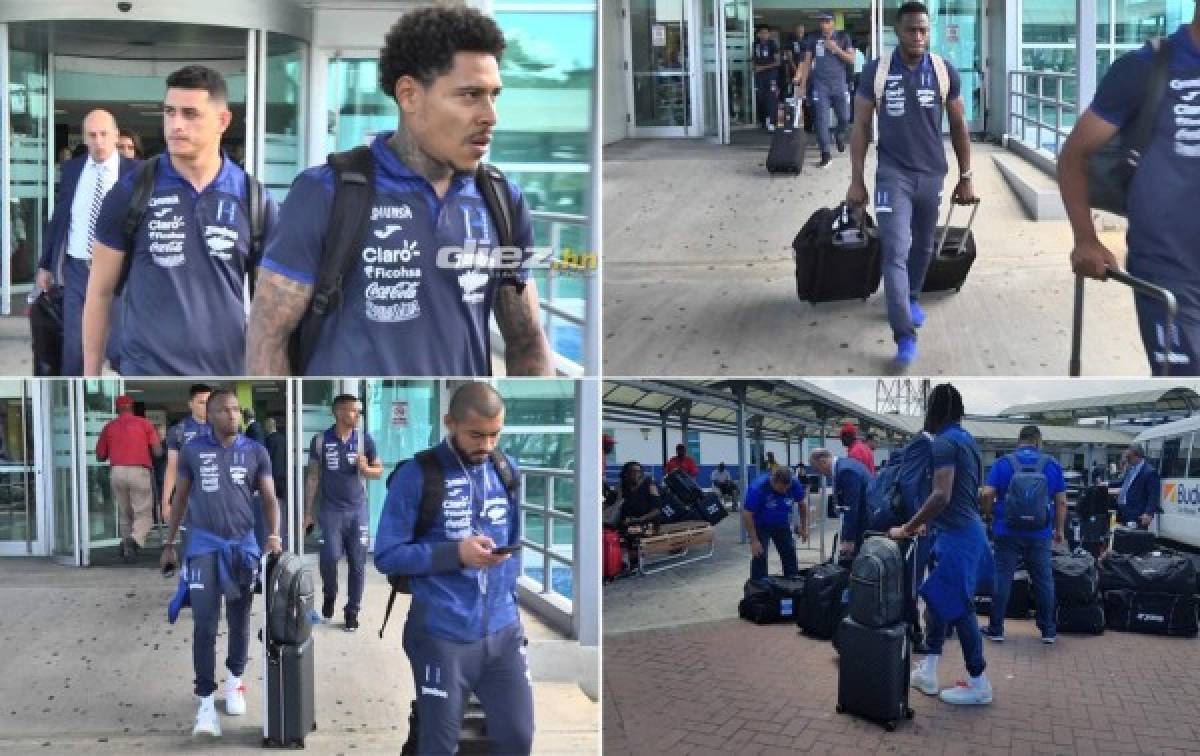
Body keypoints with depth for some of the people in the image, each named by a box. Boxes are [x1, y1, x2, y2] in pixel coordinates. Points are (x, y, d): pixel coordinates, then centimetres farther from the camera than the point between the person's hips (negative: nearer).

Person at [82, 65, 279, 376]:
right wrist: (91, 374, 4)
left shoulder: (253, 198, 1)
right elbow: (100, 292, 4)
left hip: (228, 371, 1)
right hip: (148, 373, -1)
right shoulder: (131, 192, -2)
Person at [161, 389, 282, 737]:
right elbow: (180, 499, 9)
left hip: (243, 545, 1)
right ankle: (206, 702, -2)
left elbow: (269, 498, 1)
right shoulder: (193, 450, 0)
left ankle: (234, 682, 32)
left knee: (239, 621, 13)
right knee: (205, 626, -6)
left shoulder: (256, 452, 0)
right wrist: (169, 544, 10)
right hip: (204, 545, -1)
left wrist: (273, 535, -16)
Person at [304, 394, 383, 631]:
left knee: (357, 563, 2)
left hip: (358, 510, 1)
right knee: (330, 556, -12)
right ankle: (329, 594, 18)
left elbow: (379, 471, 8)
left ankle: (352, 611, 15)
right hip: (331, 509, -1)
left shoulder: (365, 439, 0)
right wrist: (308, 511, 5)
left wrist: (366, 469, -15)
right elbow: (313, 476, 5)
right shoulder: (321, 440, -2)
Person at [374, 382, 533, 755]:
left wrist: (509, 598, 3)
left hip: (503, 631, 4)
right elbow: (386, 555, -7)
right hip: (442, 636, -4)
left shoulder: (508, 469, 6)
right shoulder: (417, 475, -8)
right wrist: (456, 554, -17)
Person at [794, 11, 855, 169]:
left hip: (839, 84, 0)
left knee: (844, 117, 5)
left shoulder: (843, 37, 4)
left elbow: (851, 59, 0)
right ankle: (826, 154, -4)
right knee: (822, 119, -7)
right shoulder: (813, 39, 5)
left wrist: (836, 49, -14)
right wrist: (802, 85, 2)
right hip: (820, 85, 0)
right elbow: (807, 62, 7)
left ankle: (839, 135, 39)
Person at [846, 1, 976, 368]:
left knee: (923, 246, 18)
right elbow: (861, 127, -1)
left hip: (932, 174, 3)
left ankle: (911, 297, 45)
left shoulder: (945, 72, -3)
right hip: (893, 174, -2)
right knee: (895, 253, -9)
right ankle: (905, 336, -8)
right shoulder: (875, 71, -7)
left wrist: (966, 177, 6)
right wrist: (857, 181, -3)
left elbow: (959, 126, 6)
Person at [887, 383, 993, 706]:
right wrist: (925, 522, 28)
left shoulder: (944, 442, -16)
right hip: (969, 530, 10)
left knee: (959, 608, -1)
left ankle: (979, 684, 9)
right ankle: (927, 672, 20)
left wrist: (908, 529, -19)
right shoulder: (968, 441, 13)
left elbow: (941, 496, -27)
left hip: (957, 535, -10)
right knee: (938, 599, 15)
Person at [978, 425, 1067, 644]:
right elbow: (1061, 502, 2)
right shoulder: (1052, 464, 2)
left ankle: (996, 628, 10)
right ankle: (1048, 630, 16)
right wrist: (1060, 529, 12)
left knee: (1001, 579, 5)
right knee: (1044, 581, 10)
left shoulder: (1003, 463, -2)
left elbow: (986, 494, -10)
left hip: (1007, 532, -1)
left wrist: (989, 512, 9)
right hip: (1040, 534, 1)